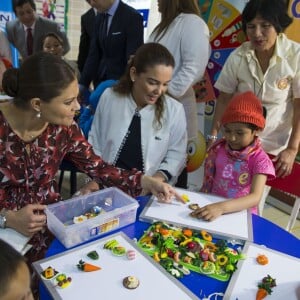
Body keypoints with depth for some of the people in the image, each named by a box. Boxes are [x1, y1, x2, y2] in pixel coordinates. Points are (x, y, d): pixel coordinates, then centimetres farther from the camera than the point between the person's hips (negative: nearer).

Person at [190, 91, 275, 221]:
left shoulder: (260, 160, -10)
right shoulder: (218, 149, 1)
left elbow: (255, 197, -21)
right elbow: (207, 182, 8)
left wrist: (222, 207, -35)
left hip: (241, 213, -3)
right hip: (212, 207, 4)